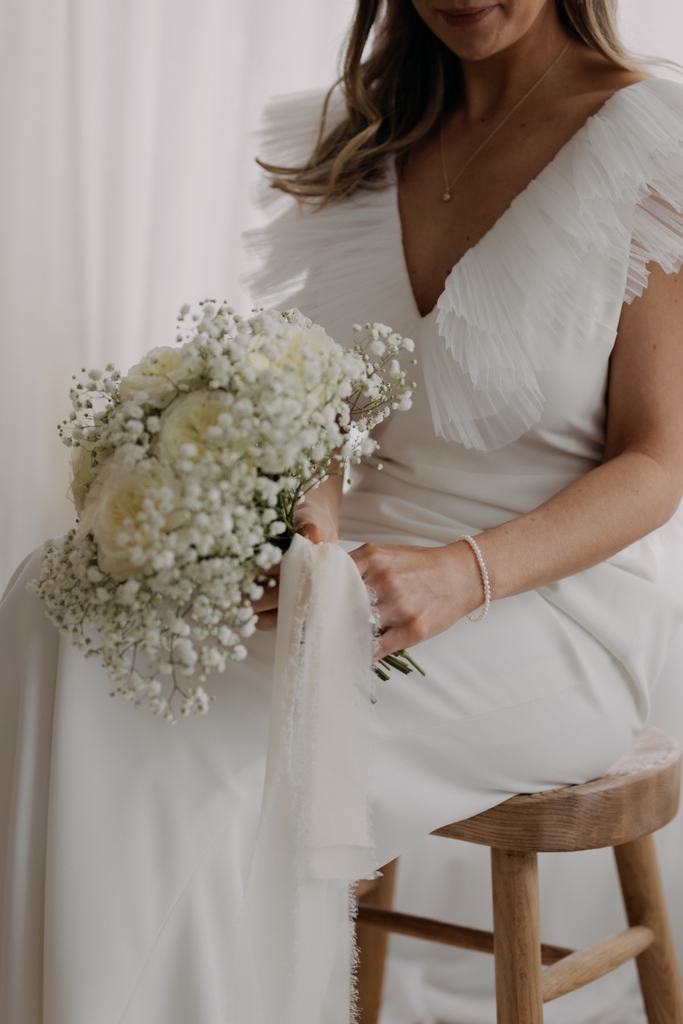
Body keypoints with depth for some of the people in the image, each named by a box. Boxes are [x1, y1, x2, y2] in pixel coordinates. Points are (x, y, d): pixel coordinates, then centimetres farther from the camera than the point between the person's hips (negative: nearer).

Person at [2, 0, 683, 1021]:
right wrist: (307, 513, -16)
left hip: (548, 604, -5)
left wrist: (463, 573, -26)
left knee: (207, 750, -29)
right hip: (370, 558, 6)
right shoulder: (375, 138, 10)